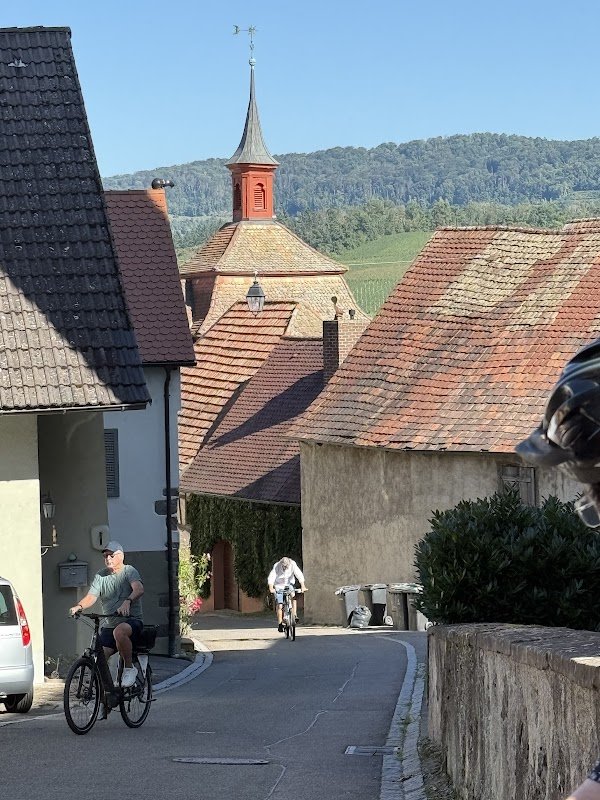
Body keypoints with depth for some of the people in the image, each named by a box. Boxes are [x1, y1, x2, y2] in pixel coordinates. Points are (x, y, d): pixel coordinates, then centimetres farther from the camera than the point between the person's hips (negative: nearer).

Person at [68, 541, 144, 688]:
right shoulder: (100, 576, 11)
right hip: (111, 625, 5)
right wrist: (79, 606, -25)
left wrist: (127, 601, -44)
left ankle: (129, 668, -22)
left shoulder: (129, 571, -3)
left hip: (132, 620, -5)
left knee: (119, 631, -39)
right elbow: (91, 596, -2)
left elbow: (139, 589, -23)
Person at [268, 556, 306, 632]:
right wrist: (271, 588, -45)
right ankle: (280, 624, 1)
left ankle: (294, 615, -25)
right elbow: (271, 577, -30)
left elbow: (299, 575, -24)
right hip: (279, 587, -1)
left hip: (289, 585, 1)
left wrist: (302, 586, -36)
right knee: (280, 606, -8)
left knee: (293, 596, -29)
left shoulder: (293, 564, -19)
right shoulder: (276, 566, -22)